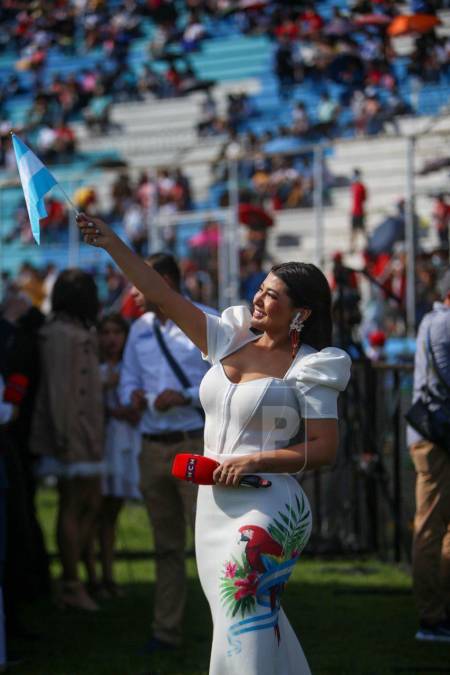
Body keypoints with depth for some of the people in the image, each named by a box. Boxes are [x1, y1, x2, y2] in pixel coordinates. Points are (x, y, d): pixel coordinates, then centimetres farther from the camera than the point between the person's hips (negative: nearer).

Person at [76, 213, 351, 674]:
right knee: (258, 624, 13)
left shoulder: (307, 369, -7)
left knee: (245, 637, -12)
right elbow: (161, 296, 5)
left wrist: (253, 462, -18)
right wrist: (111, 243, 0)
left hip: (265, 510, -6)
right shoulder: (230, 340, 8)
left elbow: (324, 449, -10)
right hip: (215, 507, 6)